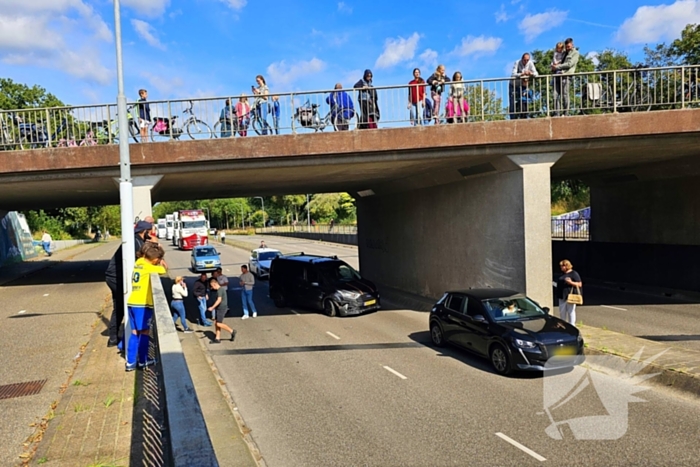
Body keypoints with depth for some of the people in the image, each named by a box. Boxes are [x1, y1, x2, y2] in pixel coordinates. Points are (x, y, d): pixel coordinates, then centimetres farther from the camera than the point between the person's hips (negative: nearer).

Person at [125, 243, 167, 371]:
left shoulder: (138, 262, 11)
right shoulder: (148, 267, -11)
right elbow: (162, 270, -4)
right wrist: (160, 264, 15)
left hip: (132, 303, 8)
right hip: (142, 304, -8)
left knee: (135, 333, 12)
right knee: (144, 333, 5)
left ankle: (130, 362, 13)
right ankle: (143, 361, 14)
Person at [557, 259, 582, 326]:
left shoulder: (574, 274, -6)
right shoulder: (562, 274, 15)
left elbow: (580, 284, -10)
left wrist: (571, 282, -22)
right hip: (562, 296, 7)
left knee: (571, 312, -2)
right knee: (562, 312, 12)